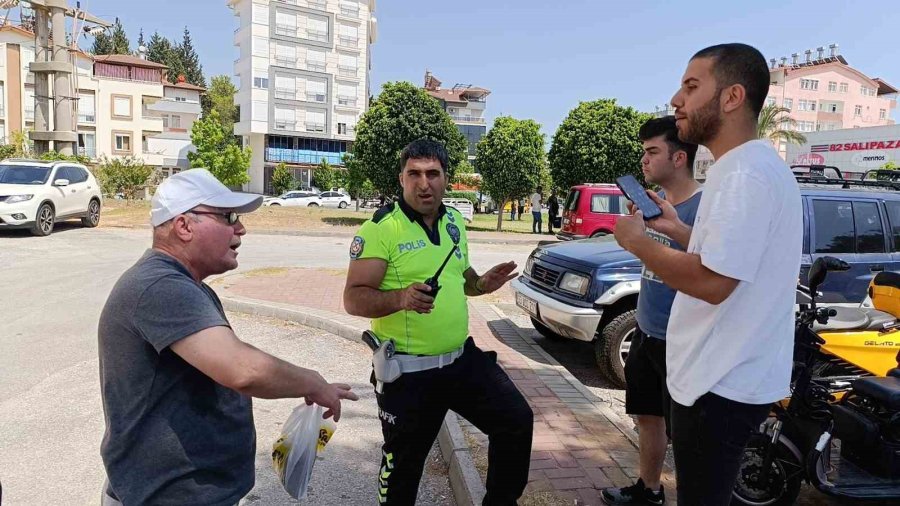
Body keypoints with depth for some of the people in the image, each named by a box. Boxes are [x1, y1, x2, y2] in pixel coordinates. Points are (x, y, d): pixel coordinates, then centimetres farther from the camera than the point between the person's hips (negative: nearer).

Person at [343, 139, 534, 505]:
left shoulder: (455, 221, 7)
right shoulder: (381, 229, -15)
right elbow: (353, 299, -18)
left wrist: (481, 283, -1)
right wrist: (401, 298, -36)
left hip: (463, 358, 6)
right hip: (407, 370, -6)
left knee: (517, 421, 7)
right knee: (403, 463, 11)